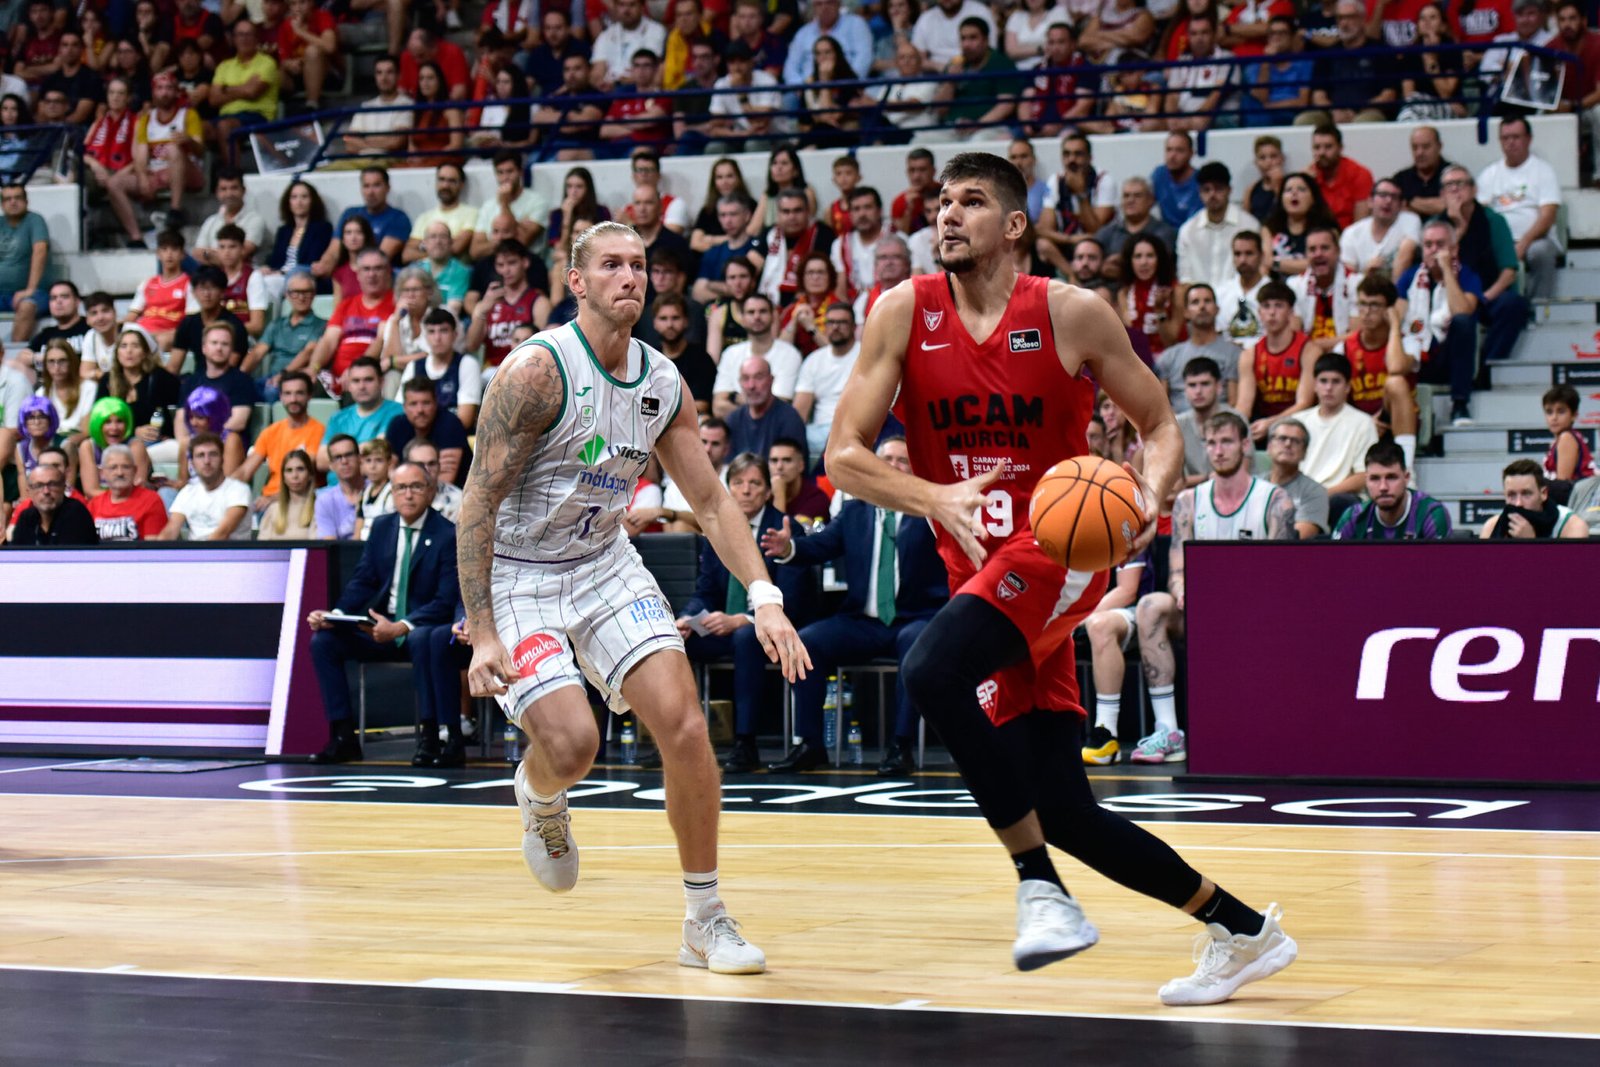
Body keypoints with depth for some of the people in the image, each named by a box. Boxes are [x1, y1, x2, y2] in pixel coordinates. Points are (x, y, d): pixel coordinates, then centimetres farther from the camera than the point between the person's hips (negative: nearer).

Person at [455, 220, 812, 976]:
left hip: (606, 565, 5)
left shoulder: (664, 385, -1)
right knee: (571, 744, -21)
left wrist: (763, 597, -8)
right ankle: (539, 799, 20)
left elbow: (710, 501, 6)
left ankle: (706, 921, 1)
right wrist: (482, 634, -26)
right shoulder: (537, 371, -20)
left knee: (682, 722, -10)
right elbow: (479, 503, -20)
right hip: (520, 576, -5)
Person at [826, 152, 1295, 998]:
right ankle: (1244, 933, 19)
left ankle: (1038, 883, -23)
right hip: (977, 568, 4)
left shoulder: (1072, 315, -6)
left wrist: (1151, 493, -18)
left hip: (1057, 549, -4)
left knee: (930, 670, -33)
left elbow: (1160, 425, 3)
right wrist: (936, 498, -21)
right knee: (1063, 811, 3)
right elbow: (844, 458, -5)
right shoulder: (904, 315, -1)